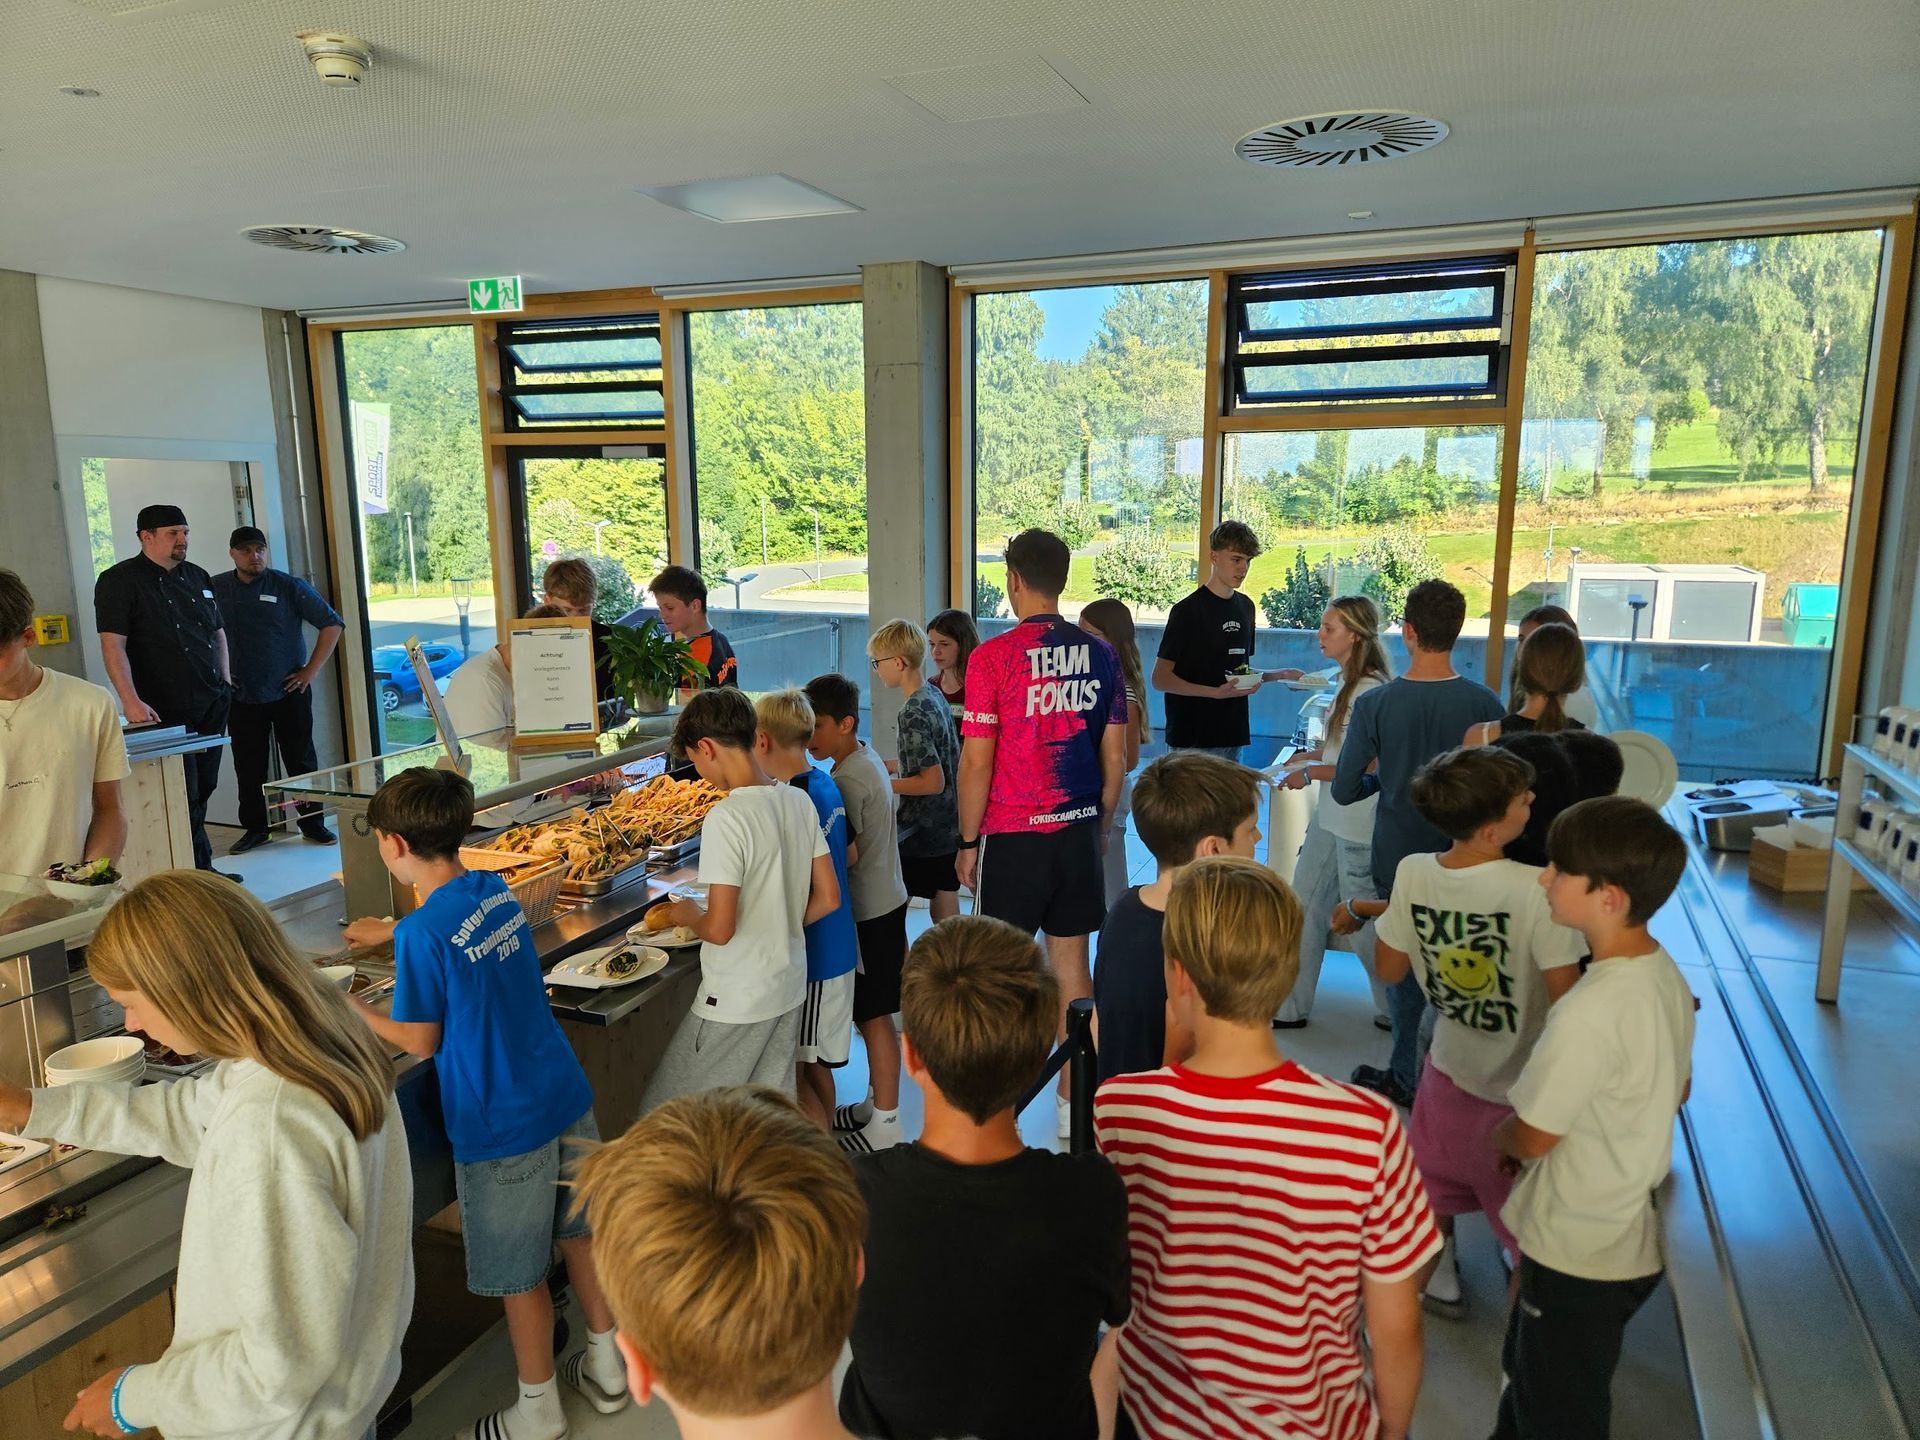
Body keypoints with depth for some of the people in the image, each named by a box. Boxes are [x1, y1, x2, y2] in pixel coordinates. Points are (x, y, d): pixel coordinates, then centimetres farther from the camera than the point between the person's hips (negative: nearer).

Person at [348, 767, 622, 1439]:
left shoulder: (422, 931, -20)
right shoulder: (497, 891, 1)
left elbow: (420, 1041, -10)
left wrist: (349, 1009, 4)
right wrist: (396, 933, 29)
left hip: (502, 1125, -7)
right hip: (565, 1095, 7)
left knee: (518, 1276, 13)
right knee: (578, 1231, 22)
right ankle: (606, 1366, 39)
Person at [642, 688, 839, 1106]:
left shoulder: (726, 818, -21)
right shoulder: (799, 802, 1)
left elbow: (719, 929, -22)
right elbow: (828, 898, 6)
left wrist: (685, 915, -2)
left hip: (736, 1002, -8)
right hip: (789, 990, 8)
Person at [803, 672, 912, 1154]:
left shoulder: (848, 780, -22)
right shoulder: (868, 759, 8)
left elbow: (847, 855, -25)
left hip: (869, 914, -10)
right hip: (885, 900, 10)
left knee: (874, 1016, 1)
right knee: (871, 1014, 19)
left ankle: (885, 1124, 12)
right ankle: (876, 1102, 32)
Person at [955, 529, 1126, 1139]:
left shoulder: (993, 656, -12)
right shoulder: (1099, 655, 1)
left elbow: (977, 760, -11)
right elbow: (1115, 757, 6)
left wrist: (968, 843, -1)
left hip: (1013, 836, -4)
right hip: (1078, 833, 4)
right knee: (1071, 964, 13)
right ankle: (1073, 1106, 23)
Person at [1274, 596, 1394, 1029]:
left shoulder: (1370, 690, -20)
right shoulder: (1348, 682, 10)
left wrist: (1310, 773, -15)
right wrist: (1311, 755, 7)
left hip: (1358, 825, -10)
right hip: (1331, 816, 10)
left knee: (1362, 921, 4)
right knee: (1305, 909, 14)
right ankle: (1291, 1007, 25)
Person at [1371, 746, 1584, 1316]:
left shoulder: (1413, 873, -16)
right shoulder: (1535, 889, -30)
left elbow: (1389, 967, -4)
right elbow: (1566, 996, -25)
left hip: (1449, 1066, 4)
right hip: (1519, 1084, -4)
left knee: (1437, 1184, 27)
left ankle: (1439, 1281, 47)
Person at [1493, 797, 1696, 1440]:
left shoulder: (1590, 1012, -33)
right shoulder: (1665, 973, -5)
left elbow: (1530, 1137, -21)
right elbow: (1676, 1092, 10)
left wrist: (1500, 1134, 0)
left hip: (1575, 1257, -8)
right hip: (1631, 1236, 8)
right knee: (1529, 1373, 29)